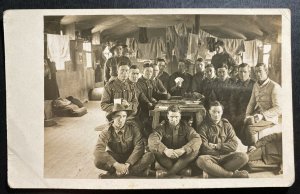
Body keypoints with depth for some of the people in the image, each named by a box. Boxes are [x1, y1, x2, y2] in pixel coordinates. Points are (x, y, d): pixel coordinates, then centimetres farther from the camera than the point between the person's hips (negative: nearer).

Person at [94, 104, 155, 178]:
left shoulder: (133, 129, -8)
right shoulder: (106, 132, -12)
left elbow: (139, 147, -18)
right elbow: (98, 151, -25)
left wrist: (127, 164, -31)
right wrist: (116, 165, -36)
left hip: (131, 159, 1)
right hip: (114, 160, -1)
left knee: (150, 156, -27)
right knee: (98, 161, -31)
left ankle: (115, 174, -27)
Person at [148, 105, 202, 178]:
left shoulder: (185, 127, 0)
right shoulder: (163, 126, -2)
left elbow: (197, 139, -17)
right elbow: (152, 139, -21)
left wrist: (183, 150, -34)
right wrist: (165, 150, -39)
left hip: (182, 159, 0)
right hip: (166, 159, 0)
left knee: (195, 149, -26)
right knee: (153, 147, -26)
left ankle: (168, 172, -24)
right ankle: (182, 170, -22)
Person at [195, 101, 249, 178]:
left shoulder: (226, 125, 12)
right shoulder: (204, 126, 2)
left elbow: (234, 144, 2)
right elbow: (204, 148, -8)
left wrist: (217, 146, -9)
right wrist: (224, 149, -3)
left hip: (226, 157, 3)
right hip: (211, 157, -3)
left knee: (244, 156, -22)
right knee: (200, 160, -36)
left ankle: (215, 171, -25)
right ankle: (233, 174, -28)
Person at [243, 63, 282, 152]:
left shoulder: (274, 86, -9)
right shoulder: (256, 85, 14)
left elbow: (278, 109, -15)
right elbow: (251, 103, 17)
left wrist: (262, 115, -23)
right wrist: (248, 115, 0)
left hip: (269, 118, -6)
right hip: (256, 116, 6)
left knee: (250, 128, -31)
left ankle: (252, 150, -12)